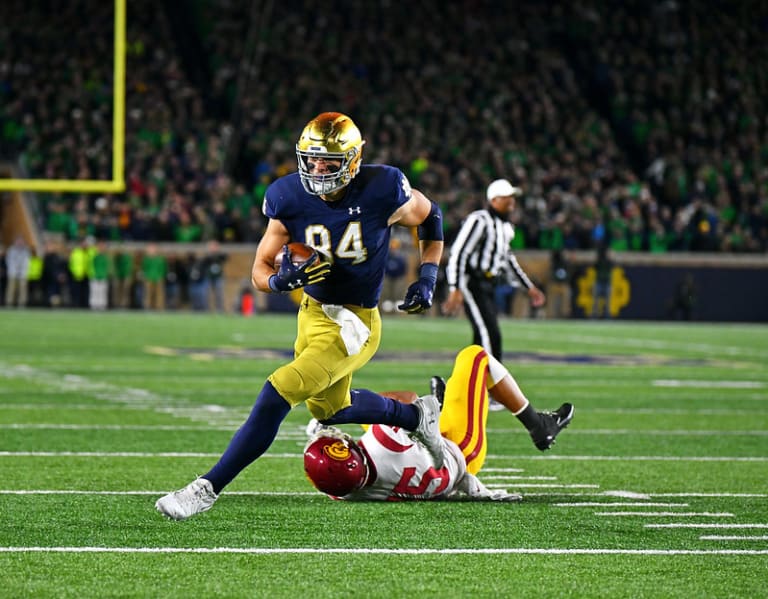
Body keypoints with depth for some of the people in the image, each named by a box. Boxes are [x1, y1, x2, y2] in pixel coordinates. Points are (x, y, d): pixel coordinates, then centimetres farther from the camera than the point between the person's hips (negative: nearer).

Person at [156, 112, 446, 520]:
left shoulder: (381, 192, -20)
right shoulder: (290, 199, -13)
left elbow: (430, 217, 2)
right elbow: (260, 272, -6)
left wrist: (427, 278, -7)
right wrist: (285, 279, -29)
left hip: (352, 324, -6)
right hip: (312, 313, 6)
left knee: (277, 394, -18)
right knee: (330, 410, 26)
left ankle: (208, 487, -9)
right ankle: (416, 415, 52)